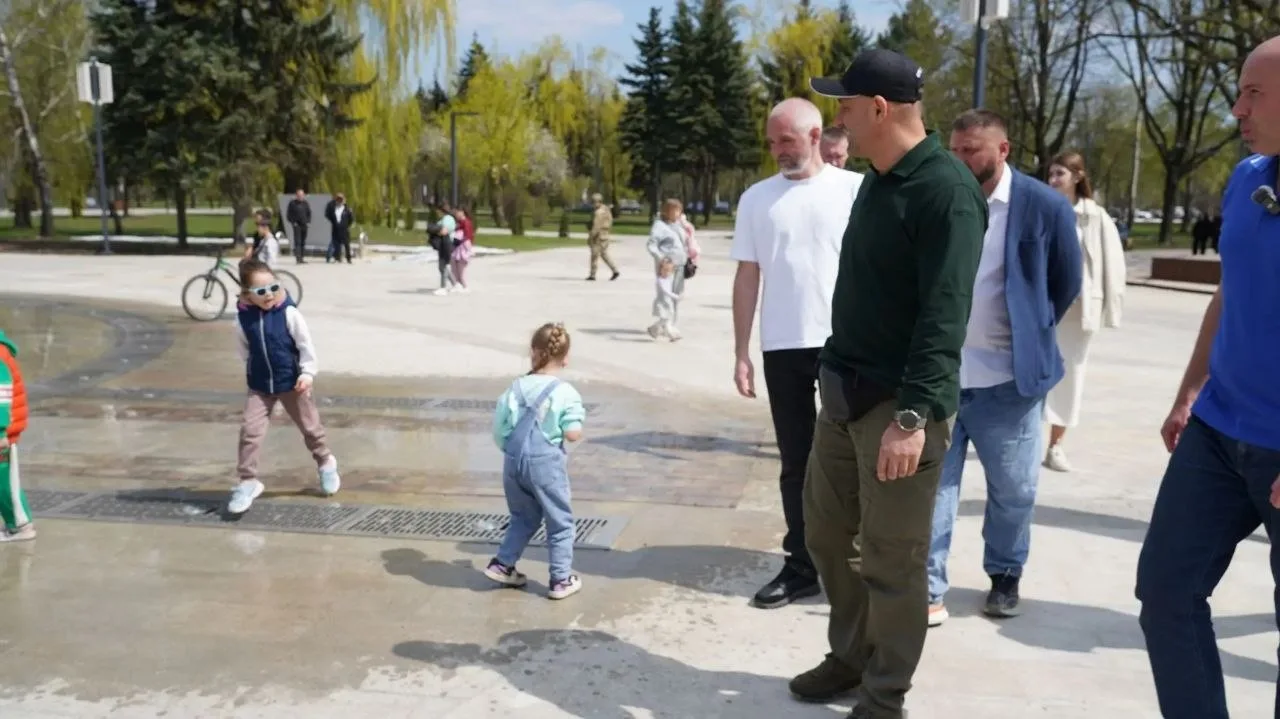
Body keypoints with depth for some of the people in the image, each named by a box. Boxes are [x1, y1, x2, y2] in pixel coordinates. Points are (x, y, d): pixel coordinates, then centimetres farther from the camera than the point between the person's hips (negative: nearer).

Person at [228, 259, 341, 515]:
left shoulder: (288, 312, -16)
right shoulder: (244, 317, -7)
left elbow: (306, 344, -12)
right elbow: (245, 349, 9)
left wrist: (308, 372, -19)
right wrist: (253, 373, 13)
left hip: (292, 383, -2)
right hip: (260, 386, 2)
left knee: (309, 427, 14)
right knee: (249, 432, -5)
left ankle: (325, 463, 38)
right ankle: (248, 481, 5)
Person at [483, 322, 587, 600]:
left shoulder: (516, 388, 1)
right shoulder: (565, 393, -11)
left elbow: (499, 427, 4)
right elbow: (573, 434, -15)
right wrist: (579, 421, 7)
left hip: (514, 462, 5)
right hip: (546, 464, -5)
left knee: (523, 517, 25)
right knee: (560, 522, 10)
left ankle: (502, 564, 24)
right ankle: (561, 579, 14)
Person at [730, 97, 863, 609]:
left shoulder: (854, 189, -1)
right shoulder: (757, 198, 6)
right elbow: (747, 277, 7)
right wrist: (741, 352, 3)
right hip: (782, 348, 3)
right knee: (796, 463, 10)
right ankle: (801, 566, 20)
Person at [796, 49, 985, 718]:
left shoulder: (945, 188, -16)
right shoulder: (877, 179, 13)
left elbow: (944, 314, -23)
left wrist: (913, 414, -27)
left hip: (898, 402, -9)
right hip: (844, 390, 9)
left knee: (891, 561, 2)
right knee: (827, 535, 17)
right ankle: (850, 657, 35)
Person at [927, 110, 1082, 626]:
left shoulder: (1045, 207, -5)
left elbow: (1066, 283, 8)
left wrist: (1030, 336, 12)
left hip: (1007, 377, -1)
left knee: (1013, 490, 13)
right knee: (930, 484, 3)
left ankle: (1005, 578, 35)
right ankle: (928, 591, 12)